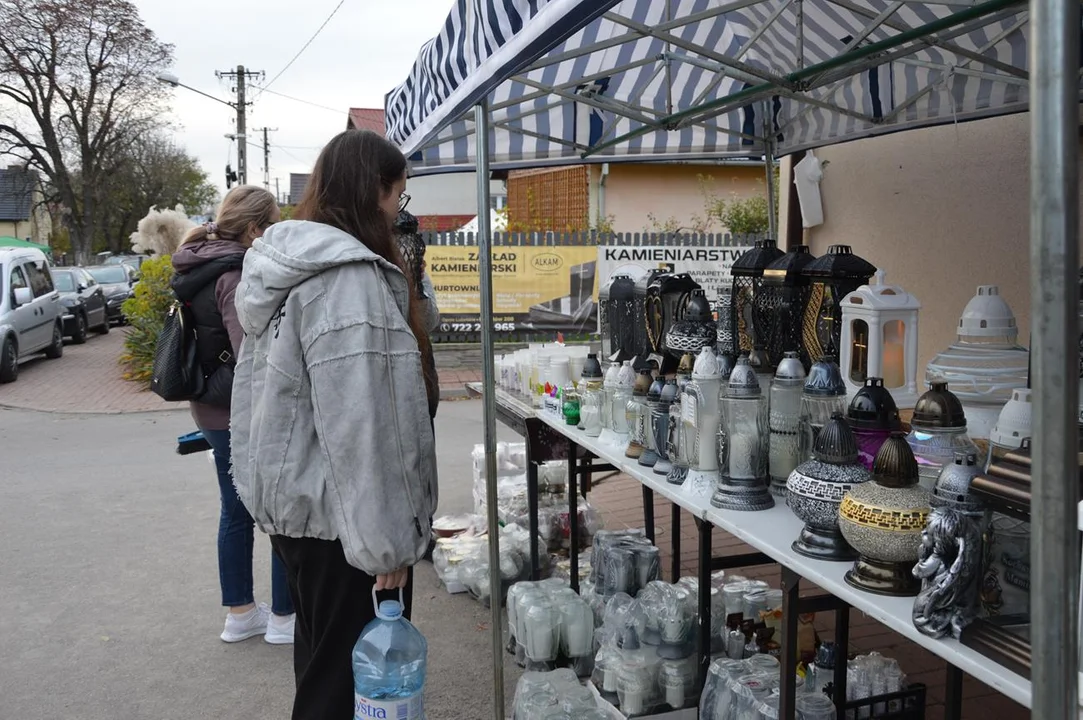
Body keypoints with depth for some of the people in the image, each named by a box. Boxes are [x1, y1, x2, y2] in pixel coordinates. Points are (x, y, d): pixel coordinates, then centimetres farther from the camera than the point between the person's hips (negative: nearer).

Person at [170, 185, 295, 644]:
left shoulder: (201, 267, 9)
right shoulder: (237, 276, -22)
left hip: (213, 412, 10)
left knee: (237, 512, 18)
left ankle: (240, 613, 30)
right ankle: (283, 618, 15)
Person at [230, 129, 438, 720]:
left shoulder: (285, 264, 10)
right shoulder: (348, 277, -21)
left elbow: (260, 384, 17)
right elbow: (358, 426, -25)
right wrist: (386, 541, -21)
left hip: (288, 499, 10)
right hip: (336, 515, -10)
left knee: (320, 660, 24)